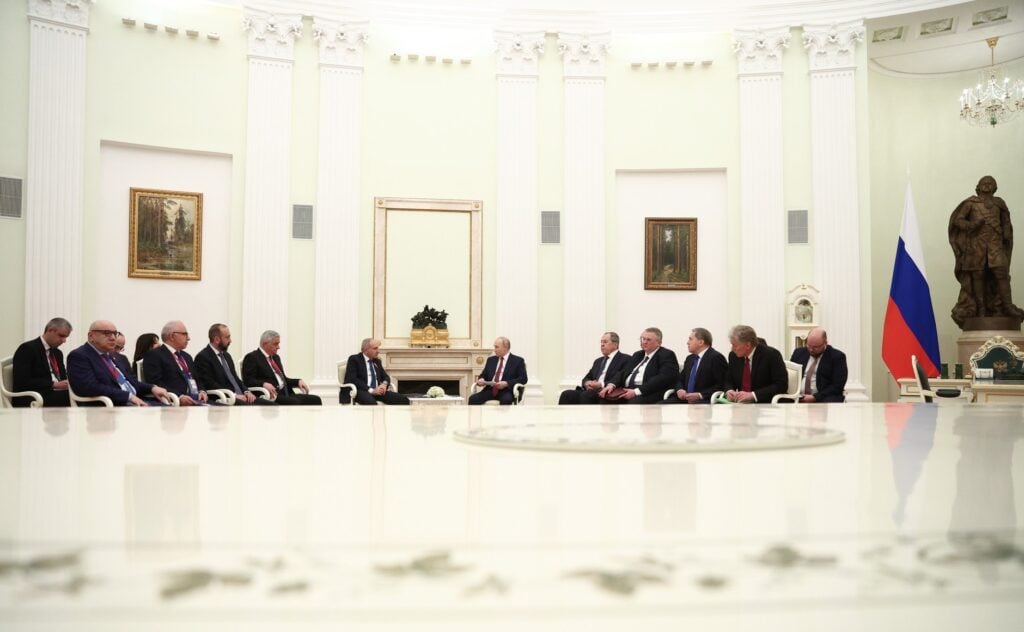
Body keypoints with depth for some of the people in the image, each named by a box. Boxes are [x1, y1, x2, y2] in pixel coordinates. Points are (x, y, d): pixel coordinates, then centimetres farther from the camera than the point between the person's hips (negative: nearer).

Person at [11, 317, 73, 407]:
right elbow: (23, 382, -12)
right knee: (69, 396, -35)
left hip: (58, 394, 7)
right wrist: (54, 384, -18)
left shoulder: (58, 353, 22)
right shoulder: (27, 349, -3)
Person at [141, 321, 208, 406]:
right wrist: (179, 397, -21)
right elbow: (155, 384, -10)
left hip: (197, 401, 7)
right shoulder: (154, 355, 1)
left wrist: (202, 391, 2)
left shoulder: (187, 357, 26)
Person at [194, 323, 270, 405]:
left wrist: (246, 391, 4)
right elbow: (210, 384, -12)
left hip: (240, 396, 8)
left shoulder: (226, 355, 22)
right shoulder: (203, 357, -4)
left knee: (271, 404, -14)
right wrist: (234, 395, -18)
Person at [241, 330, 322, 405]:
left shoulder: (276, 357, 25)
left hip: (286, 394, 8)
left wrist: (298, 381, 10)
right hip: (272, 396, -8)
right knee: (295, 402, -34)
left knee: (315, 400, -12)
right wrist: (264, 384, -29)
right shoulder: (251, 357, 0)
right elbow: (248, 380, -10)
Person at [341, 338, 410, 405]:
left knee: (404, 400, -16)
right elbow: (352, 379, -11)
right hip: (360, 391, -6)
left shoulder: (377, 361, 22)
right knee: (371, 402, -43)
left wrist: (384, 384, -3)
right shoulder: (354, 359, 2)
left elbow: (386, 377, 24)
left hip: (377, 391, 6)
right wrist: (371, 390, -20)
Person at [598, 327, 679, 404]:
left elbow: (663, 378, -14)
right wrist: (611, 384, -3)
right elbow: (623, 372, 21)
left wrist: (637, 391, -22)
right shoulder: (638, 355, 26)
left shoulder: (667, 355, 2)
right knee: (604, 398, -20)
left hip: (649, 393, -7)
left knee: (634, 402, -39)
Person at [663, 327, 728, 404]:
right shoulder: (689, 358, 21)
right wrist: (679, 390, 0)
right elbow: (680, 380, 24)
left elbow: (721, 386, -10)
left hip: (704, 400, -7)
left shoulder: (716, 358, -4)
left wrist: (699, 395, -18)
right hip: (685, 399, 7)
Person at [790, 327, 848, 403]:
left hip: (824, 399, -3)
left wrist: (815, 397, -15)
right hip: (796, 397, 3)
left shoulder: (837, 356, 2)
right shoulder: (799, 352, 15)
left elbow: (837, 386, -5)